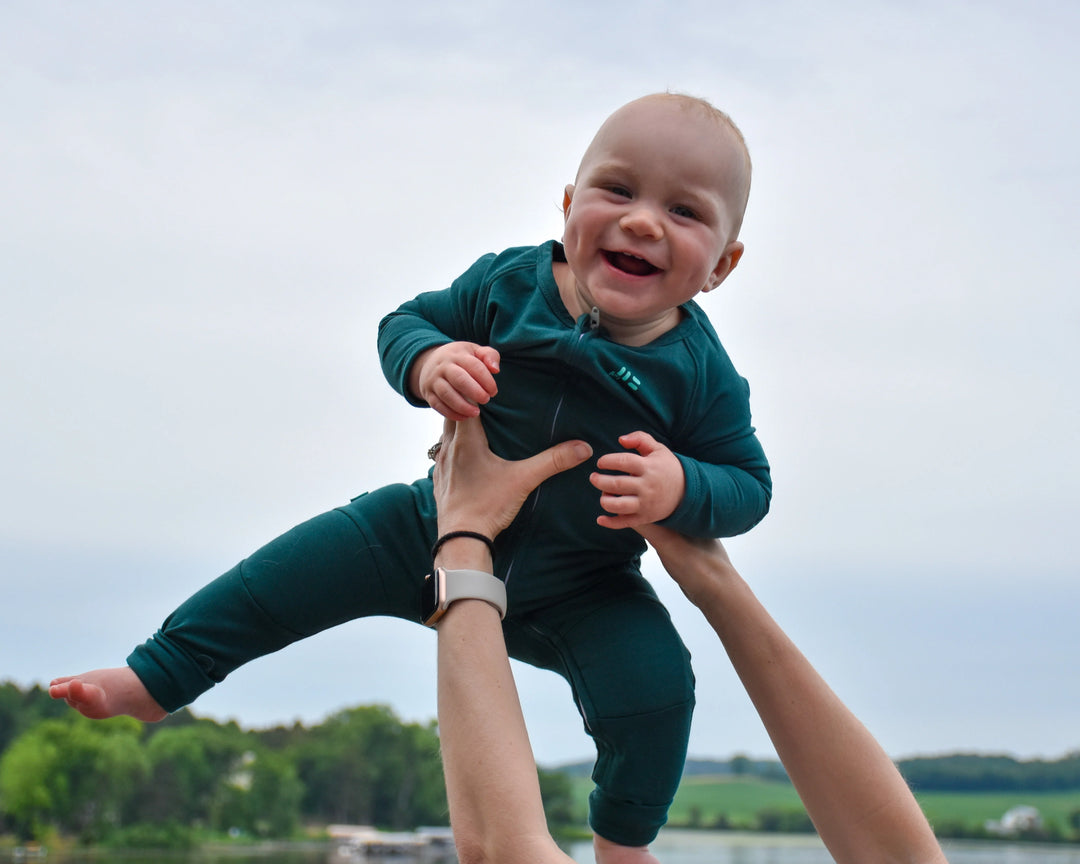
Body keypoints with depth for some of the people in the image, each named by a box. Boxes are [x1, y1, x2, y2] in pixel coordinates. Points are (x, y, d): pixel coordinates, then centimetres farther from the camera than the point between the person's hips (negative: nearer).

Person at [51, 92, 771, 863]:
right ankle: (156, 680, 13)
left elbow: (749, 483, -10)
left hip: (576, 595, -2)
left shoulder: (702, 375, -19)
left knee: (653, 680, -23)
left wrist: (679, 488, -34)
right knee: (293, 572, -5)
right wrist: (427, 362, -29)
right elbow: (405, 320, -4)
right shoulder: (508, 282, -15)